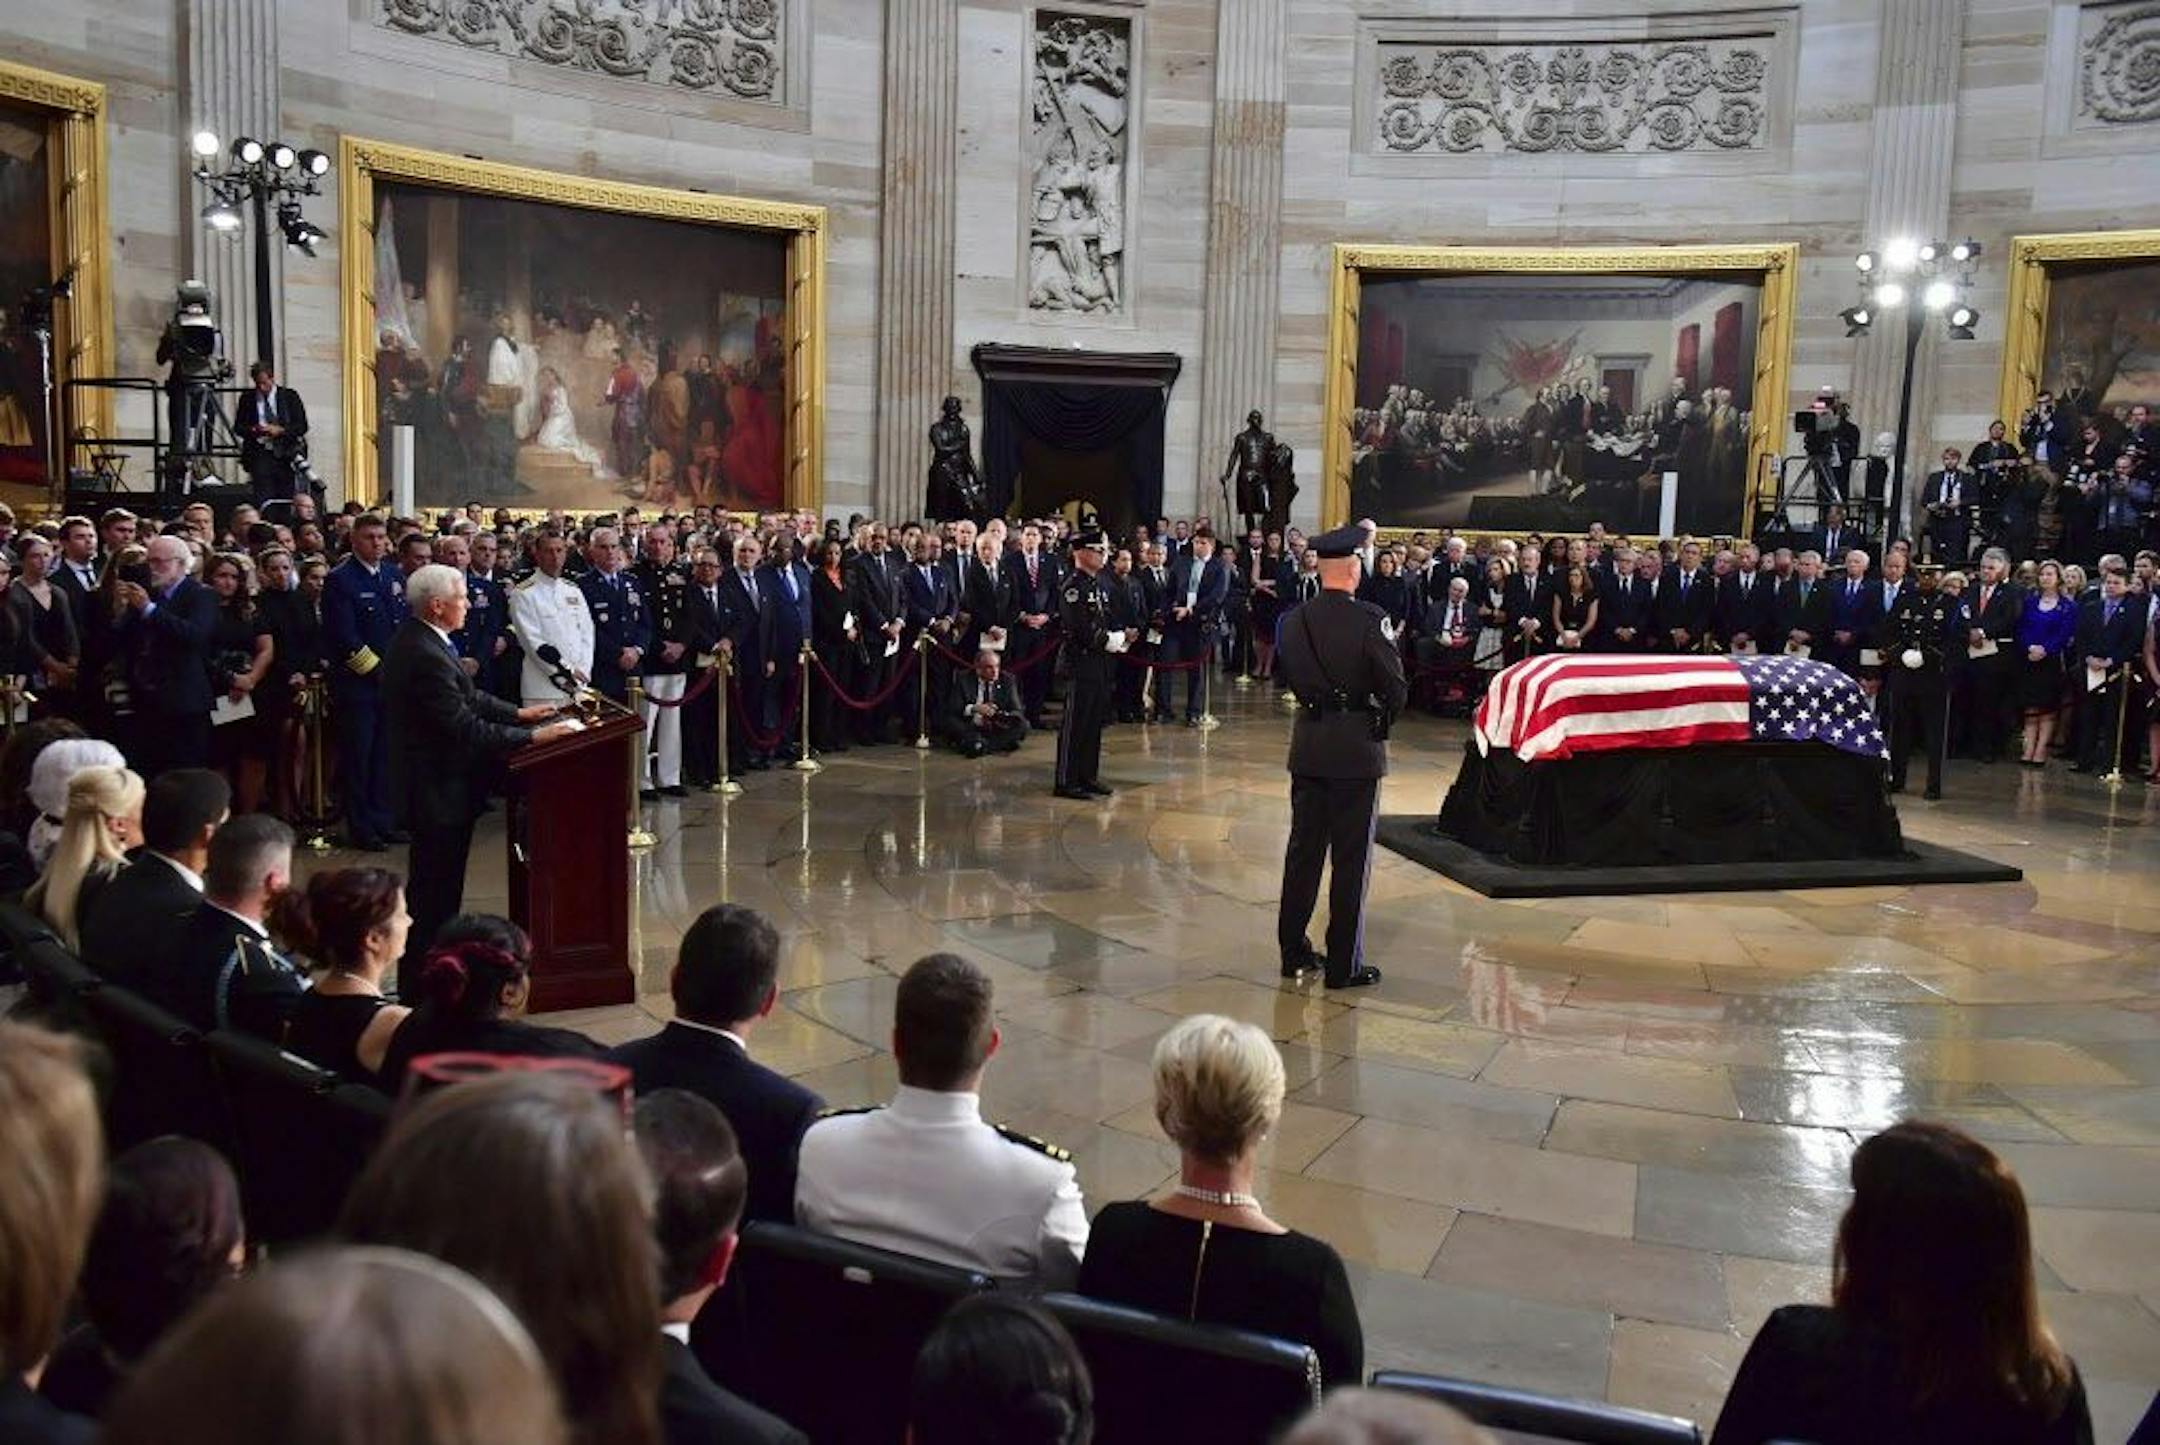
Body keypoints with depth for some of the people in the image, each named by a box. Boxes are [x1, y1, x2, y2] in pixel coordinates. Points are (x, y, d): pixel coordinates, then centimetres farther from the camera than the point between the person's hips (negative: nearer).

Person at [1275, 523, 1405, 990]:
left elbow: (1295, 678, 5)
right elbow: (1396, 690, -15)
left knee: (1303, 849, 14)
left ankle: (1293, 951, 23)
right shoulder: (1368, 621, -16)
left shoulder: (1295, 619, -2)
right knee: (1351, 858, 3)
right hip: (1356, 749, -5)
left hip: (1308, 746, 5)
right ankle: (1344, 964, 9)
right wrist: (1382, 718, 4)